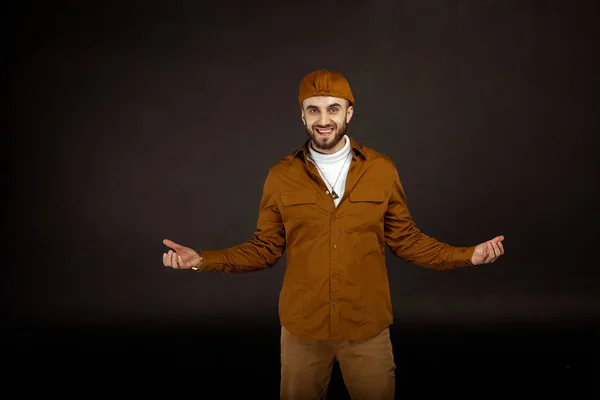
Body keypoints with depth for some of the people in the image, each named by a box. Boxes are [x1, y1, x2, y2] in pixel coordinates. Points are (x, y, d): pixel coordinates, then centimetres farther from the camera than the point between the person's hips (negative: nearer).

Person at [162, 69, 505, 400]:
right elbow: (266, 248, 2)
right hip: (302, 328, 1)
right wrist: (202, 259, -9)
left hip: (368, 327, 0)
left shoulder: (382, 170, -4)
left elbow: (405, 239, 3)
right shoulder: (281, 176, -3)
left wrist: (468, 256, -7)